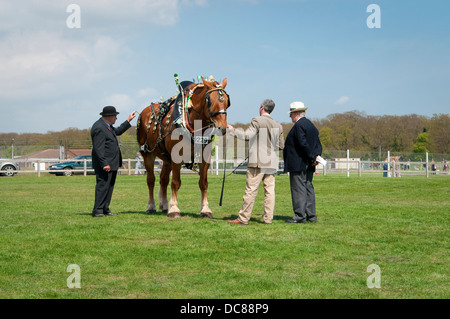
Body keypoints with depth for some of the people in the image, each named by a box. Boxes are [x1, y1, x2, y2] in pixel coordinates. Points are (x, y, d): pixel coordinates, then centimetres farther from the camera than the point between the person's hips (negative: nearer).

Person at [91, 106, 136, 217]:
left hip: (112, 163, 11)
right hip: (105, 164, -11)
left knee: (109, 186, 13)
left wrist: (128, 120, 31)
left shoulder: (107, 126, 14)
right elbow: (98, 149, -23)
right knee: (103, 186, -9)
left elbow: (118, 131, 33)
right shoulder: (99, 128, -19)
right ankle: (97, 211, -6)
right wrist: (104, 164, -26)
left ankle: (105, 209, 20)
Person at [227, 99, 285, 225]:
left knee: (251, 190, -4)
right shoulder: (278, 125, 11)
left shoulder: (257, 121, -7)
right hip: (272, 163, 6)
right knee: (269, 190, 6)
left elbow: (247, 135, -19)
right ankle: (268, 218, 6)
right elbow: (281, 146, 15)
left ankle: (243, 218, -1)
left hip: (257, 162, -6)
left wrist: (232, 130, -9)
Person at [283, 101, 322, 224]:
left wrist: (312, 158, -16)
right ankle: (311, 215, 13)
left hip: (298, 164, -9)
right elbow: (318, 144, 13)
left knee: (298, 189, -6)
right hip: (308, 165, 9)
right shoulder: (311, 125, 17)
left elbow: (303, 143, -22)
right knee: (308, 188, 11)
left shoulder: (299, 125, -13)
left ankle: (299, 216, -6)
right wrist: (317, 156, 0)